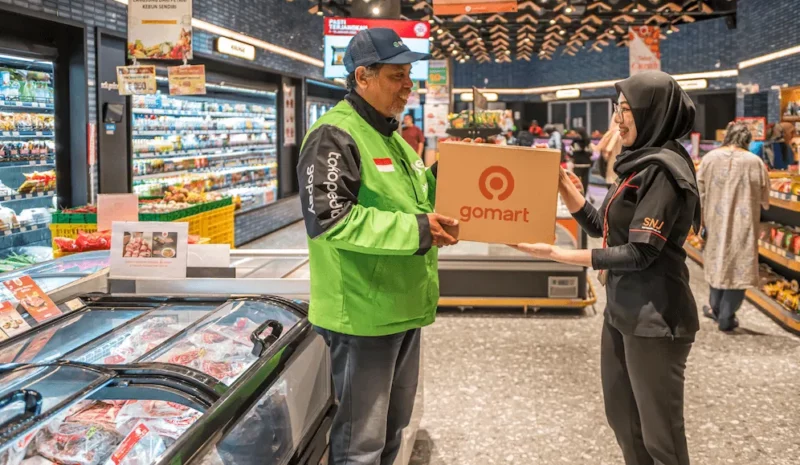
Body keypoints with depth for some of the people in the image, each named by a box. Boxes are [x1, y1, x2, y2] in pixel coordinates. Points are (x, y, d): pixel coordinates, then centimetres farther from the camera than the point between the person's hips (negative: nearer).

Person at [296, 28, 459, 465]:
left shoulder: (392, 139, 16)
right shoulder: (334, 136, -15)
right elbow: (328, 219, -26)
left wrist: (437, 177, 2)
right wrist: (415, 231, -26)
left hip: (401, 308, 9)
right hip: (363, 313, -9)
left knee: (390, 430, 22)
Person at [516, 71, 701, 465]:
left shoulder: (663, 168, -18)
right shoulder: (642, 163, 10)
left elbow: (639, 253, -21)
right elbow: (598, 227, 16)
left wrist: (555, 253, -19)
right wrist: (562, 184, 5)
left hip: (654, 319, -10)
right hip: (622, 311, 10)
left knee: (659, 432, 3)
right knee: (622, 418, 20)